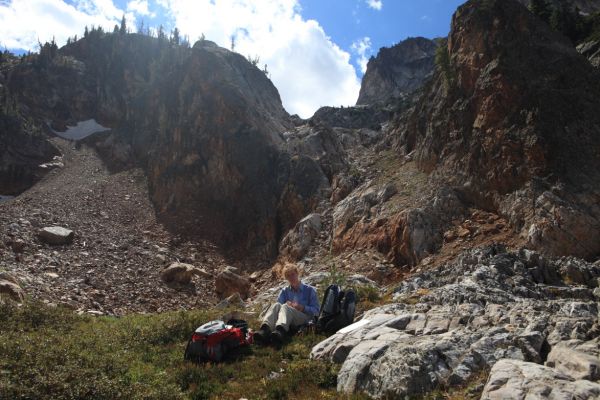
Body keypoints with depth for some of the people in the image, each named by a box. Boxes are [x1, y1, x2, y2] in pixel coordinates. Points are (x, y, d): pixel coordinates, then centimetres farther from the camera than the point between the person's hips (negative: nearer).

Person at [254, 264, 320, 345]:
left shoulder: (309, 290, 16)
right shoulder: (284, 291, 25)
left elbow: (316, 311, 8)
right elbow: (278, 308, 11)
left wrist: (302, 308, -8)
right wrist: (287, 305, -8)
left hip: (303, 318, -3)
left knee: (285, 307, -32)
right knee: (276, 305, -27)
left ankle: (280, 331, -64)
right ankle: (265, 330, -55)